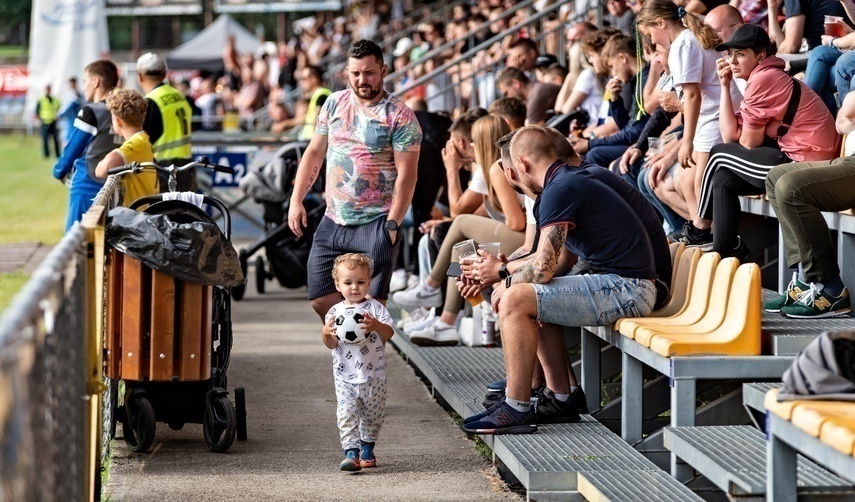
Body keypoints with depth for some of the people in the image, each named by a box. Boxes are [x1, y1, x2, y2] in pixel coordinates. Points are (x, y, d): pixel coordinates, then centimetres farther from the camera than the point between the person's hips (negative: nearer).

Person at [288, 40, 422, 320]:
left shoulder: (399, 116, -6)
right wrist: (296, 200, 8)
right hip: (333, 222, 5)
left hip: (375, 224, -5)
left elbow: (407, 175, -10)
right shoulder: (334, 104, 10)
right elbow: (314, 153, 16)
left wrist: (392, 225, -17)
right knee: (320, 301, 5)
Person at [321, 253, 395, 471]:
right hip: (345, 376, 0)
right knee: (347, 414, -12)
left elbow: (389, 333, -8)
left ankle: (367, 448, 32)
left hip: (373, 374, 0)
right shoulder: (335, 312, 2)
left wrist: (376, 325, -27)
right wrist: (326, 334, -21)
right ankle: (351, 452, -17)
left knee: (373, 414, 13)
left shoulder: (375, 308, 0)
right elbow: (332, 345, 1)